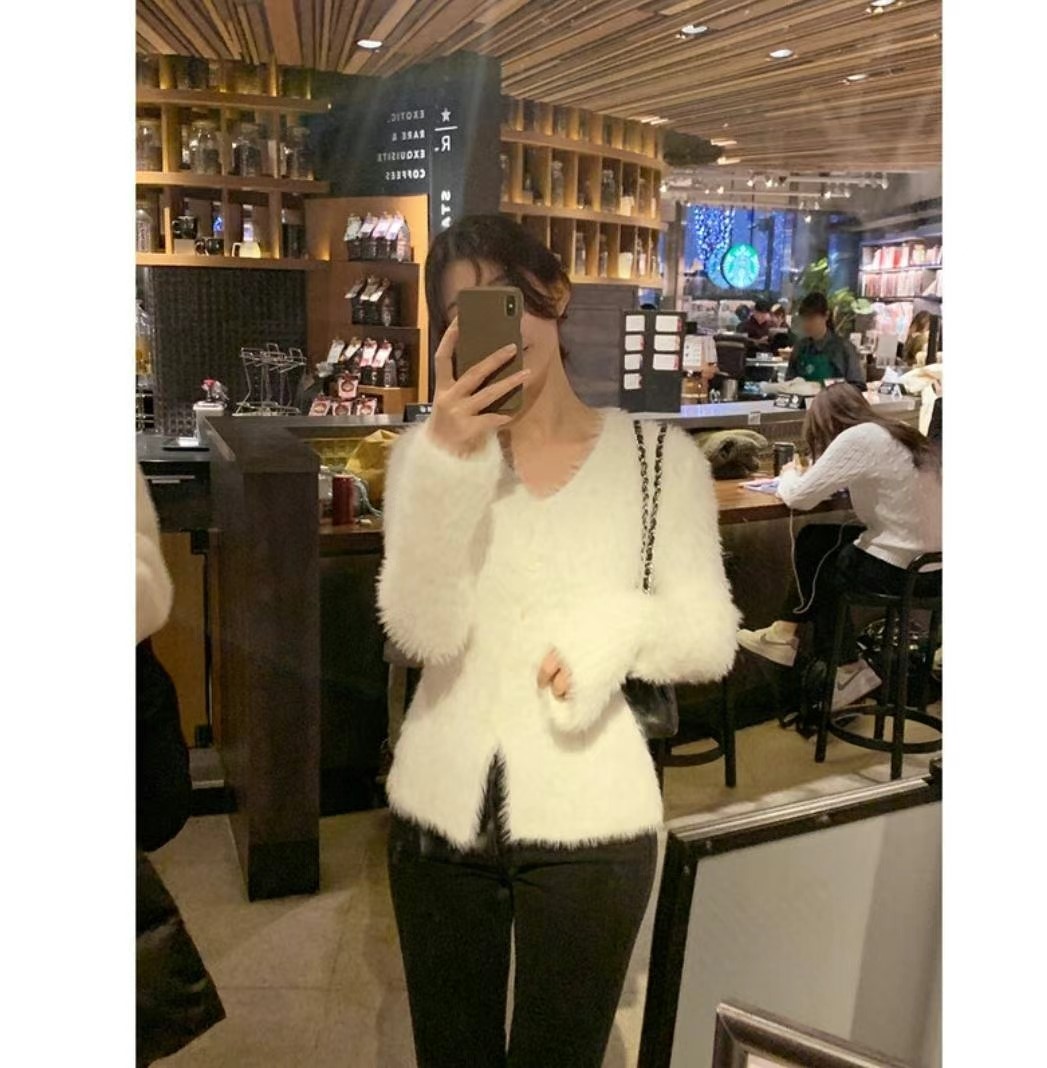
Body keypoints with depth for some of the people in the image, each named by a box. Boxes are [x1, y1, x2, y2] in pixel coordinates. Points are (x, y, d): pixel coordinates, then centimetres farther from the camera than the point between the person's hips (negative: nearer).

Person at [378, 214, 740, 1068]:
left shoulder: (659, 454, -6)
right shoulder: (428, 449, -3)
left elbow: (710, 638, -4)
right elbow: (423, 632, -17)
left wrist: (621, 627, -23)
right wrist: (450, 461, -28)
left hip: (588, 819, -1)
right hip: (441, 812, 2)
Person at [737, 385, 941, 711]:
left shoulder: (856, 439, -15)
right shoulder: (898, 433, 10)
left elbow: (799, 497, -12)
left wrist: (790, 476, 10)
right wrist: (807, 475, 13)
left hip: (902, 569, -8)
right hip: (931, 558, 8)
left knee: (821, 570, 18)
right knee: (813, 540, 16)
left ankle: (845, 669, 28)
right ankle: (786, 634, 24)